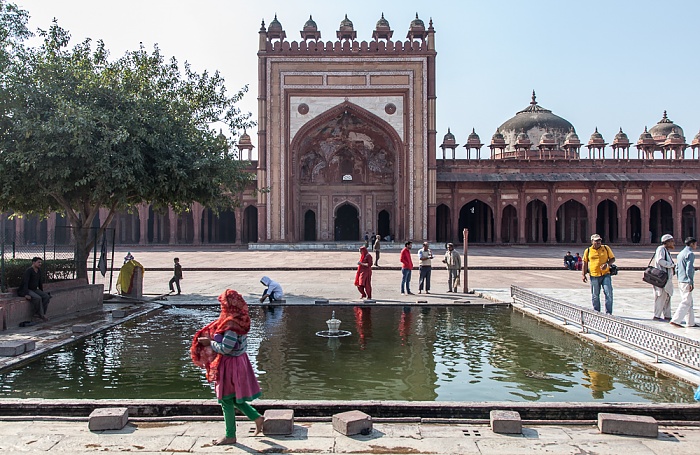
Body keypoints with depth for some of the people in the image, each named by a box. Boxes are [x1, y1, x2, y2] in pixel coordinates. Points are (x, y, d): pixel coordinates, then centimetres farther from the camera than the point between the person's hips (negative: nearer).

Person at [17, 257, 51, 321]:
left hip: (34, 289, 8)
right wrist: (26, 294, -31)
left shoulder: (39, 271, 8)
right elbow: (25, 283, -24)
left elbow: (40, 282, 19)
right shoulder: (29, 271, -17)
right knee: (37, 298, -33)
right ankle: (41, 314, -21)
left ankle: (39, 313, -15)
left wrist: (42, 292, 19)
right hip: (26, 290, -8)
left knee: (46, 296, -16)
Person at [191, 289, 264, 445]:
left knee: (227, 400, 5)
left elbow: (225, 348, -25)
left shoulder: (231, 323, -25)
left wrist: (209, 342, -11)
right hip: (239, 361, 9)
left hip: (230, 365, -9)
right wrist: (211, 339, 7)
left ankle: (230, 436, 17)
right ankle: (257, 418, 24)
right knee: (234, 397, 22)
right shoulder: (239, 320, 4)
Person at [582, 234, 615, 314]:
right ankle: (596, 312, 21)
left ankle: (608, 312, 1)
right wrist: (584, 275, 5)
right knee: (595, 295, 8)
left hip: (605, 274, 0)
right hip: (594, 276, 0)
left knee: (608, 293, -8)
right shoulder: (588, 251, 4)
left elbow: (612, 259, 10)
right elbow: (585, 263, 10)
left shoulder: (606, 248, 5)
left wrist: (607, 264, -10)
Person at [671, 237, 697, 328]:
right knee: (686, 303, -6)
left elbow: (677, 268, 17)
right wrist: (691, 282, -17)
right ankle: (675, 320, -10)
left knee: (689, 302, 14)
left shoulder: (680, 254, 15)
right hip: (687, 282, -9)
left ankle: (691, 322, 17)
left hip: (680, 282, 9)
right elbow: (689, 269, -19)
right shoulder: (690, 254, -12)